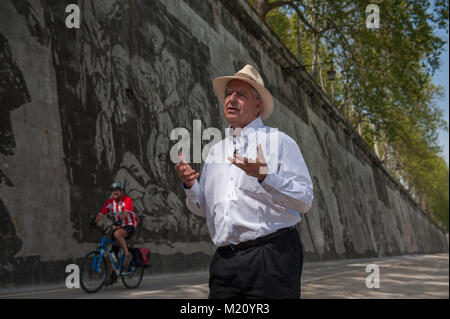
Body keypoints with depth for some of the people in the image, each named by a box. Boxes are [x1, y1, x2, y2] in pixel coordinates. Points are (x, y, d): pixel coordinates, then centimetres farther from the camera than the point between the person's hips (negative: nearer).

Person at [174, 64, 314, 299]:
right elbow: (203, 208, 19)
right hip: (224, 260, 5)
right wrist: (189, 185, 0)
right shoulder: (215, 151, 18)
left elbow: (305, 200, -7)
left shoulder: (278, 141, 1)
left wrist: (264, 176, -20)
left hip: (270, 257, -5)